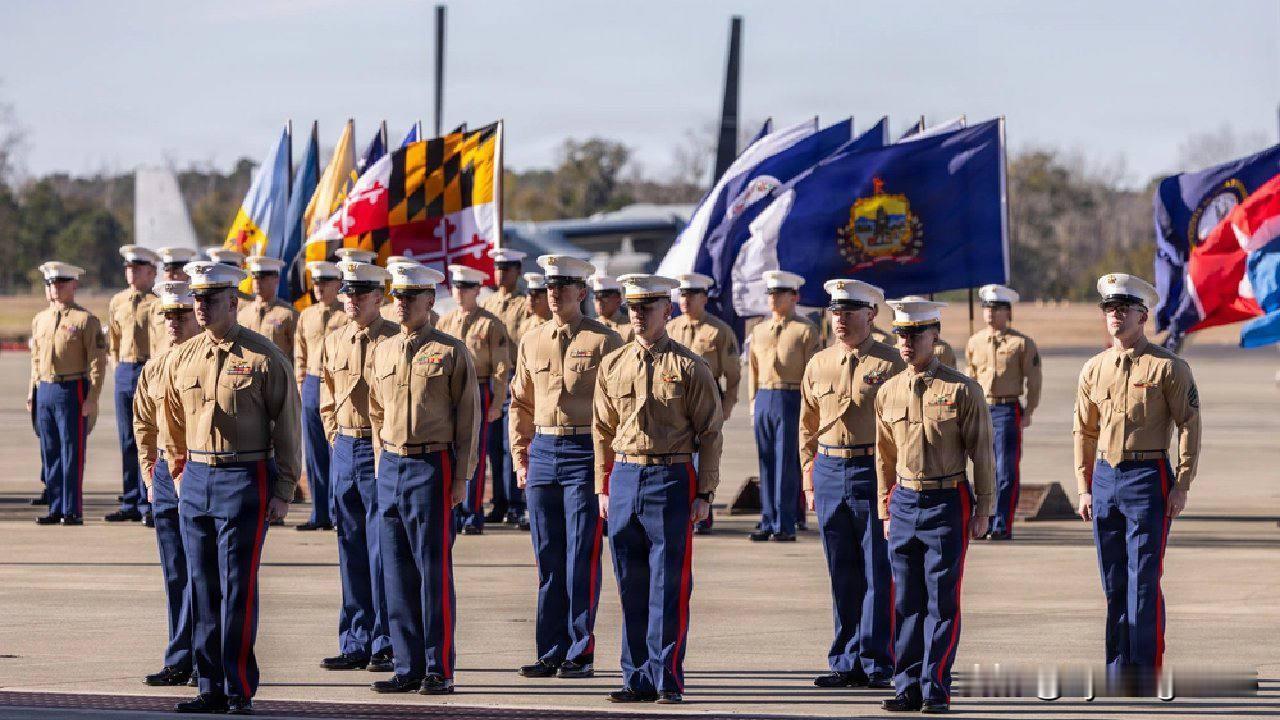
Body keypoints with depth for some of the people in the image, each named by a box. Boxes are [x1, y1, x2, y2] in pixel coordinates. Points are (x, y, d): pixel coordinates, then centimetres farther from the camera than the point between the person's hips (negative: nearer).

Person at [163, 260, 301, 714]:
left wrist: (284, 491, -7)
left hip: (245, 479, -5)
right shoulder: (182, 359, 9)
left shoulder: (264, 358, -6)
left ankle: (239, 691, -1)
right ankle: (212, 688, 13)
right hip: (196, 481, 5)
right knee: (203, 589, 7)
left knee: (238, 589, -6)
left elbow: (287, 428, -4)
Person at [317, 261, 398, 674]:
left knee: (382, 551, -6)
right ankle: (355, 644, 12)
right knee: (351, 553, 7)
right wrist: (336, 439, 12)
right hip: (344, 450, 6)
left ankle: (386, 647, -1)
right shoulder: (333, 343, 11)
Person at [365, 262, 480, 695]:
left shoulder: (451, 352, -4)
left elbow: (468, 419, -4)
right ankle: (408, 668, 11)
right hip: (391, 468, 6)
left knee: (434, 571, -4)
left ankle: (439, 670, -1)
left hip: (432, 467, -6)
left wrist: (461, 479, -8)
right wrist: (382, 461, 14)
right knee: (397, 573, 6)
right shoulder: (382, 354, 12)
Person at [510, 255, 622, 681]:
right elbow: (520, 403, 17)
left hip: (586, 453, -5)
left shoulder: (604, 342, -3)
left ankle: (581, 655, 2)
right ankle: (551, 653, 12)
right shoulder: (532, 342, 11)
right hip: (543, 451, 5)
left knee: (581, 559, -4)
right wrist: (521, 459, 10)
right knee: (548, 560, 7)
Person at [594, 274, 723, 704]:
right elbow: (603, 432, 15)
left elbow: (710, 434, 0)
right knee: (632, 586, 6)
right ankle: (638, 679, 11)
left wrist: (704, 494, -5)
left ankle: (667, 678, 2)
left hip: (672, 479, -4)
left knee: (669, 587, -3)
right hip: (625, 477, 4)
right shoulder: (612, 366, 10)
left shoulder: (689, 368, -1)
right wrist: (603, 488, 10)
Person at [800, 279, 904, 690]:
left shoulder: (891, 364, -2)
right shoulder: (818, 365, 11)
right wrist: (810, 482, 12)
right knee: (842, 575, 8)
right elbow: (807, 428, 17)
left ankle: (876, 663, 1)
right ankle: (846, 663, 13)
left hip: (876, 472, -4)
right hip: (830, 472, 4)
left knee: (878, 575, -3)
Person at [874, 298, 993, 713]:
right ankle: (908, 689, 10)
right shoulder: (888, 393, 9)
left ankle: (935, 690, 0)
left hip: (948, 503, -4)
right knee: (906, 602, 5)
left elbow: (982, 454, -2)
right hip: (904, 502, 4)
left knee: (942, 601, -3)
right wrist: (885, 512, 15)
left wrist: (983, 511, -4)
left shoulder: (962, 390, -4)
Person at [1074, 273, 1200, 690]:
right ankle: (1118, 672, 15)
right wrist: (1085, 488, 9)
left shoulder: (1167, 367, -5)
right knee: (1114, 582, 8)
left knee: (1143, 581, -8)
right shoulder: (1093, 370, 10)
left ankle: (1147, 674, -5)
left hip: (1148, 476, -5)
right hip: (1105, 478, 5)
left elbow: (1189, 426, -5)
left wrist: (1181, 485, -11)